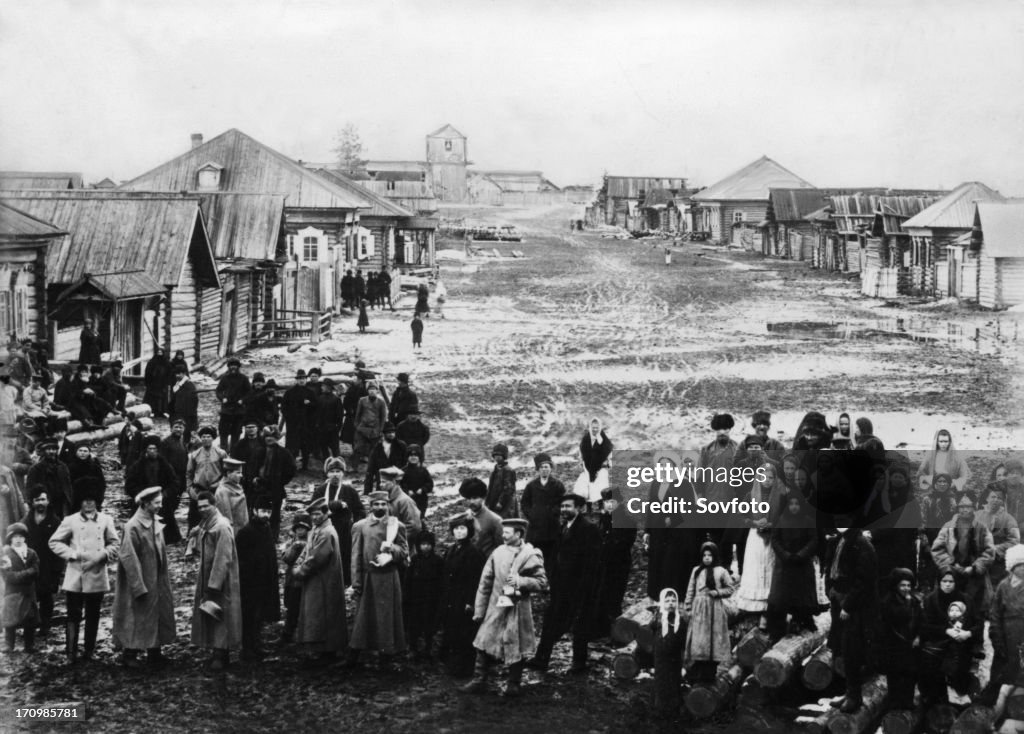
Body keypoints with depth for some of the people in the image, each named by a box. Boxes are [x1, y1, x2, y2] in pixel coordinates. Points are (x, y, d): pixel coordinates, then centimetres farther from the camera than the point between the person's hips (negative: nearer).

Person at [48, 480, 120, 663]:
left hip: (97, 576, 2)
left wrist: (102, 555, -7)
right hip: (75, 576, -2)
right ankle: (71, 653, 2)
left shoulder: (105, 520, 4)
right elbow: (54, 542, 4)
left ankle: (89, 651, 18)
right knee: (74, 615, -2)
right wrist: (72, 554, -8)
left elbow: (115, 543, 10)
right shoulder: (70, 521, -1)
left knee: (93, 616, 9)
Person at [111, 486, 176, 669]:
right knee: (137, 618, 3)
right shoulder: (133, 527, -20)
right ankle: (130, 655, 17)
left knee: (157, 616, 12)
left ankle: (154, 654, 22)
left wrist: (165, 579, 11)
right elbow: (128, 558, -20)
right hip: (139, 581, -8)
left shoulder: (155, 522, 3)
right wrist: (139, 588, -19)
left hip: (156, 581, 8)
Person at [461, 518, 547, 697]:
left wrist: (520, 581, -20)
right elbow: (485, 582, 7)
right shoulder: (498, 553, 3)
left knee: (517, 647, 5)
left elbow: (542, 583, -7)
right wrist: (479, 610, 6)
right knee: (484, 644, 2)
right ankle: (479, 681, 10)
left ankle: (514, 684, 19)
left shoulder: (531, 555, -6)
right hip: (496, 607, 3)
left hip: (518, 609, -3)